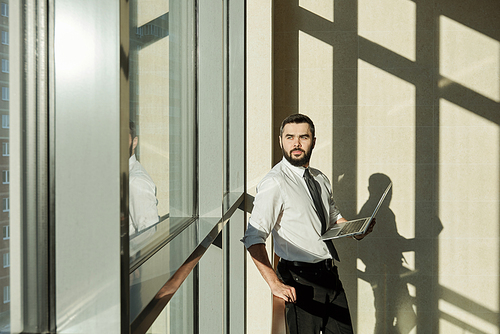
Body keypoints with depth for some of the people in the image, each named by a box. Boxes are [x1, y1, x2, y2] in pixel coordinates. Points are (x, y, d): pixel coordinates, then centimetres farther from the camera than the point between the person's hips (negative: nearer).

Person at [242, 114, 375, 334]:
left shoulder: (320, 179, 8)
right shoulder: (274, 183, -16)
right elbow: (253, 238, -21)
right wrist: (275, 284, -27)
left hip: (330, 274, 7)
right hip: (301, 280, -7)